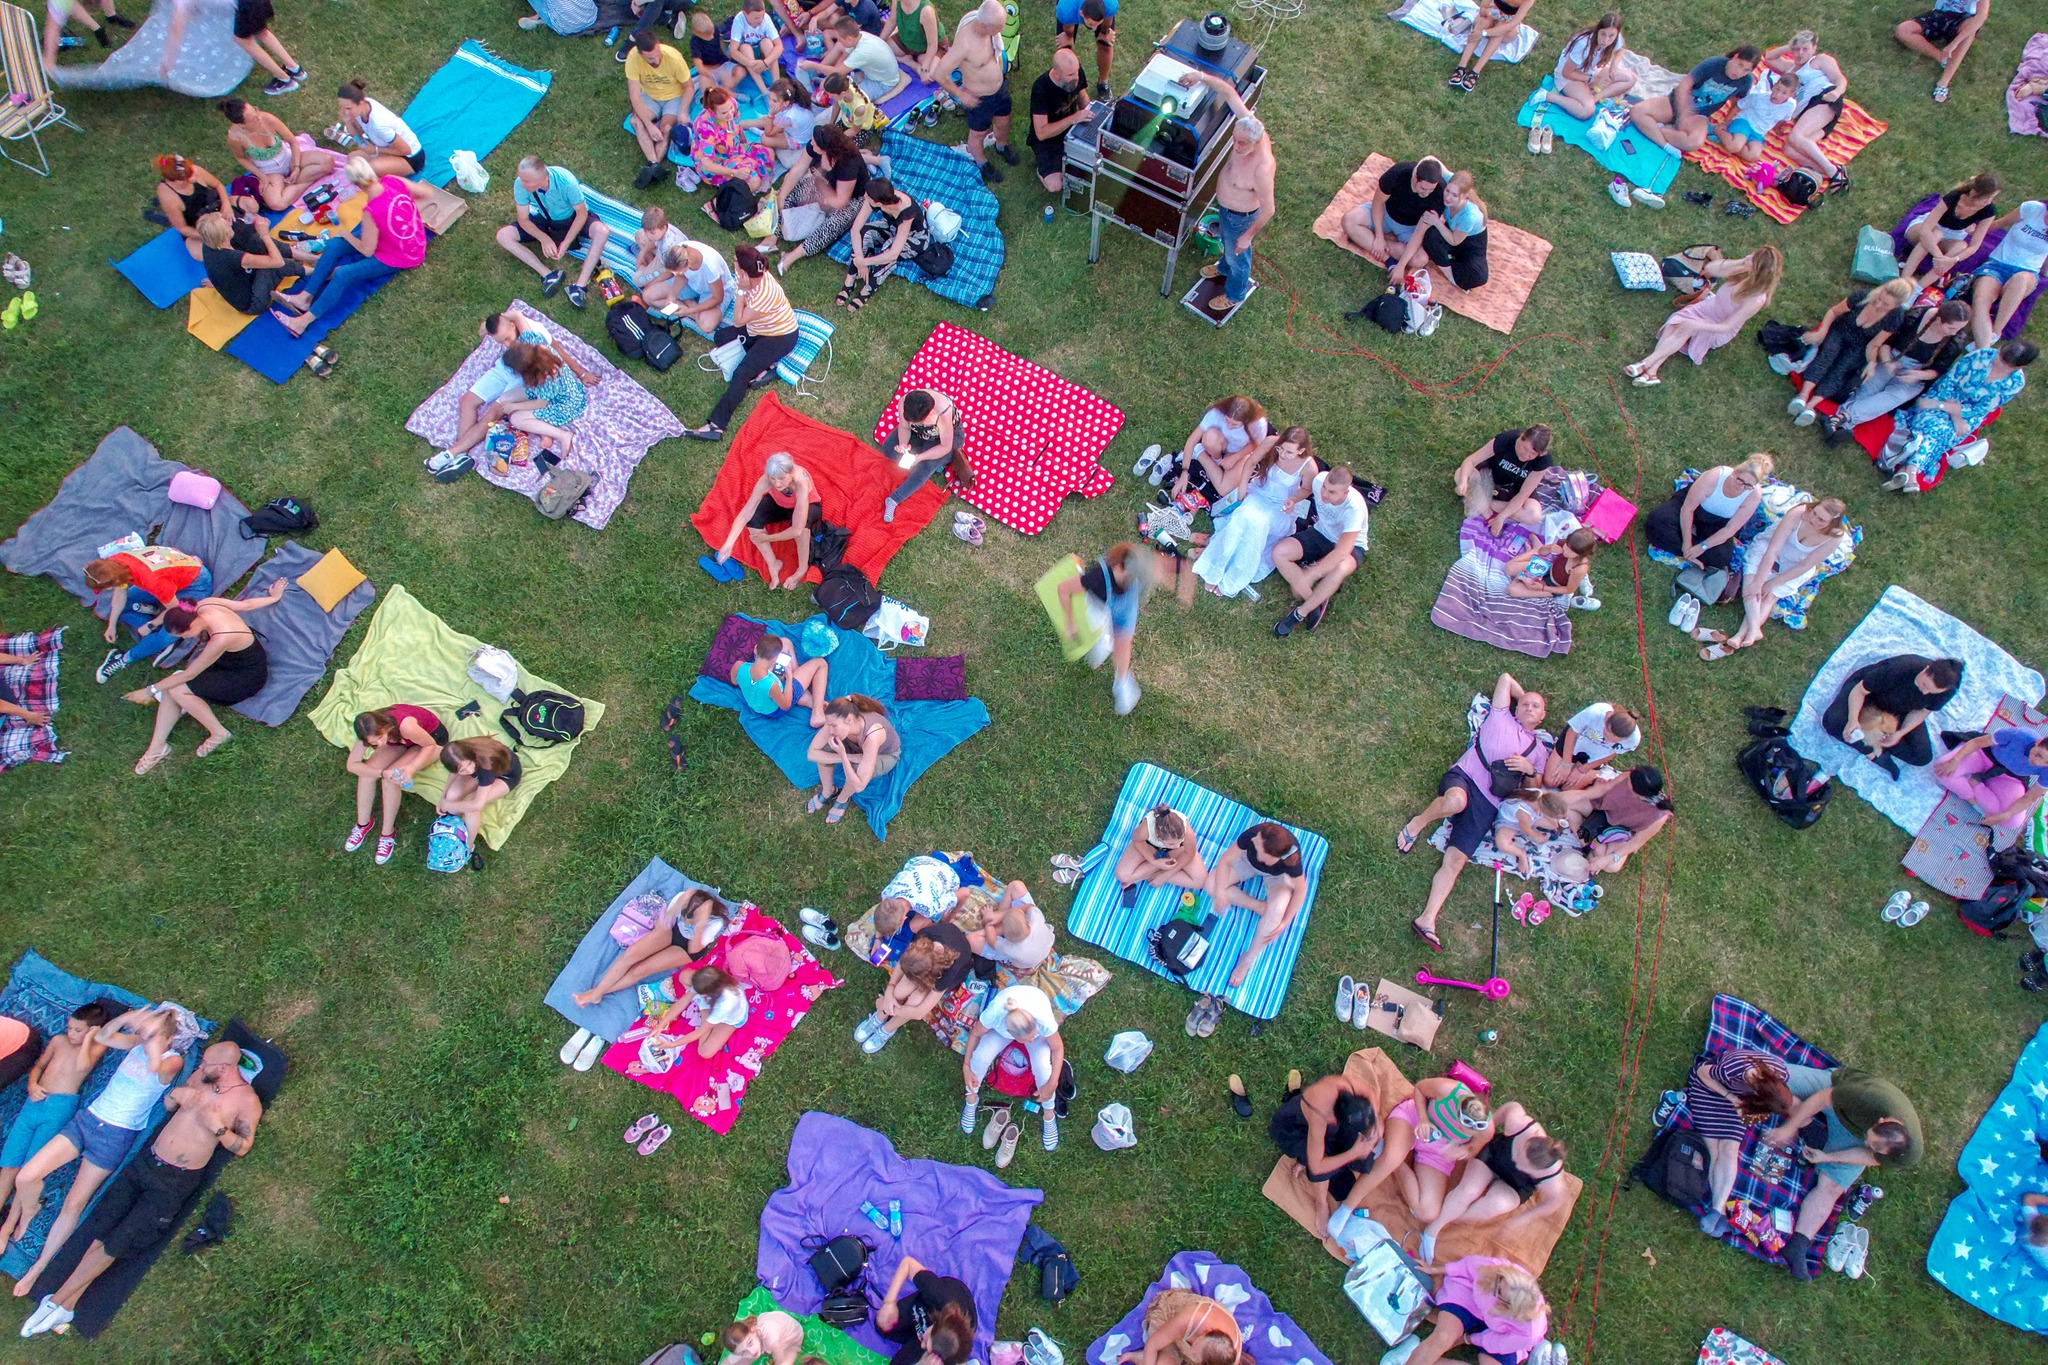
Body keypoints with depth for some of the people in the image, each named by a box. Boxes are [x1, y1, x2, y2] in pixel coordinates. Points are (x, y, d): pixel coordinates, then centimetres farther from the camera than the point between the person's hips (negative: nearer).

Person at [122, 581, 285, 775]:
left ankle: (219, 733, 0)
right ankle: (157, 747, 2)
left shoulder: (221, 639, -38)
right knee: (172, 685, -8)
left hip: (248, 678, -9)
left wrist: (150, 690, -12)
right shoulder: (204, 605, -17)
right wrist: (274, 598, 21)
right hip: (229, 659, 9)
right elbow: (246, 604, 2)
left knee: (177, 689, -20)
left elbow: (189, 674, -24)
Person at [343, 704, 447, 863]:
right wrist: (382, 773, -34)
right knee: (367, 772, -16)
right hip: (403, 740, 5)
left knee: (390, 781, -22)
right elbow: (352, 765, -17)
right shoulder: (371, 731, -25)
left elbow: (430, 745, -23)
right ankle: (362, 824, 7)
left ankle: (388, 833, -3)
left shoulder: (405, 725, -41)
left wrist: (411, 768, -37)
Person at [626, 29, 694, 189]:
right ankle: (655, 165, -36)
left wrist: (683, 112, -26)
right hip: (649, 96, 1)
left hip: (674, 96, -1)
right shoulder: (633, 58, -26)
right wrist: (649, 125, -33)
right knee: (636, 121, -25)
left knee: (666, 128, -28)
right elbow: (635, 96, -24)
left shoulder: (673, 57, -29)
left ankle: (652, 166, -28)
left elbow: (689, 86, -13)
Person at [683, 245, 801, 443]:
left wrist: (742, 291, -29)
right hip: (759, 328, 10)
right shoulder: (753, 277, -9)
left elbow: (738, 321, -24)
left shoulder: (764, 293, -34)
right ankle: (764, 367, -7)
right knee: (720, 337, 4)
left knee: (741, 373, -23)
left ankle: (715, 425, -31)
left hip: (781, 336, -10)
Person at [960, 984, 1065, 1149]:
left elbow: (1058, 1048, -21)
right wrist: (966, 1065, -15)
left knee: (1042, 1066, -24)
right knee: (981, 1056, -23)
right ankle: (971, 1099, 8)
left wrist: (1052, 1084, -22)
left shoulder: (1044, 1020, -43)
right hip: (1002, 1029, 1)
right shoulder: (994, 1014, -42)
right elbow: (975, 1034, -17)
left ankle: (1049, 1116, 3)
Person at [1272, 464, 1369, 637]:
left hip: (1350, 546, -5)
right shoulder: (1320, 480, -24)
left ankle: (1300, 613, -20)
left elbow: (1341, 552, -39)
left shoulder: (1355, 508, -36)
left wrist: (1307, 576, -35)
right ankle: (1316, 601, -15)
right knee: (1279, 552, -21)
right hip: (1320, 534, 5)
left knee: (1340, 569, -41)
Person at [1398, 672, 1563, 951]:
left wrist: (1529, 770, 2)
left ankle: (1427, 919, -25)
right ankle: (1418, 823, -13)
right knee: (1456, 801, -43)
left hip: (1487, 803, 2)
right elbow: (1506, 678, 22)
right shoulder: (1500, 717, 20)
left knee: (1456, 860, -18)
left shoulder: (1540, 750, 27)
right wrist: (1524, 695, 34)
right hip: (1463, 776, -2)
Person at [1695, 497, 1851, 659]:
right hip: (1768, 547, 0)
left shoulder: (1835, 537, -26)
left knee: (1769, 596, -18)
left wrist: (1773, 583, -18)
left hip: (1795, 568, 0)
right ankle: (1753, 629, -38)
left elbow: (1805, 566, -18)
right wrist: (1758, 582, -31)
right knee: (1751, 583, -26)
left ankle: (1739, 637, -33)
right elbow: (1772, 550, -30)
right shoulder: (1797, 514, -30)